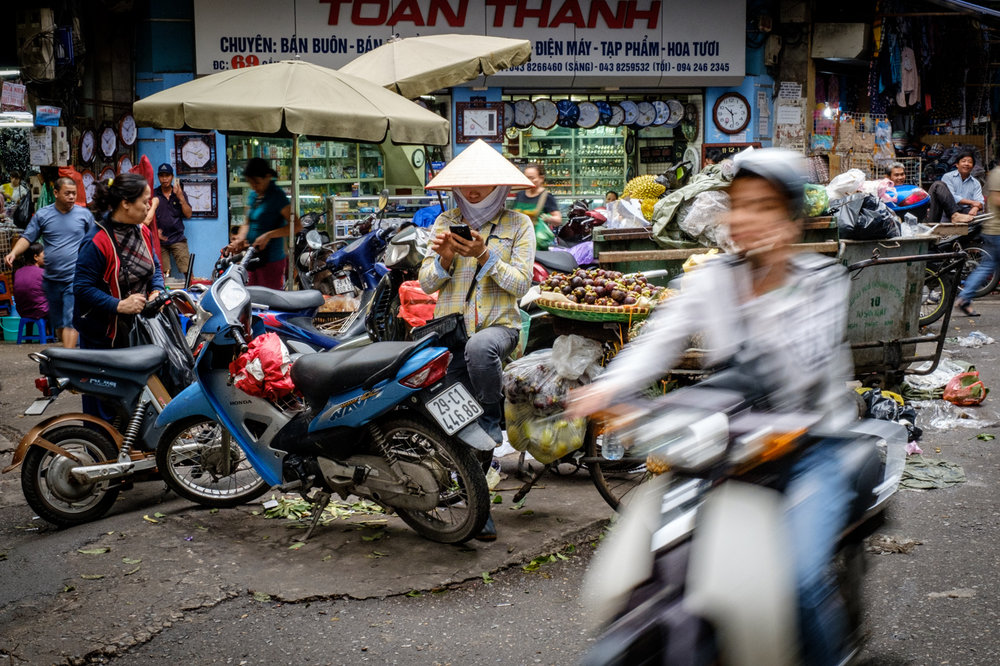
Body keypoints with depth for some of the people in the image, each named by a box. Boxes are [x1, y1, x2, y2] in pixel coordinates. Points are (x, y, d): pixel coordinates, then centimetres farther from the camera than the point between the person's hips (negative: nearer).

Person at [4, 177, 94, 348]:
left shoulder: (84, 214, 2)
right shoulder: (42, 215, 4)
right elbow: (27, 238, 2)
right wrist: (14, 253, -16)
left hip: (75, 278, -3)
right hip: (51, 279, 3)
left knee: (70, 321, -12)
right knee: (57, 322, 14)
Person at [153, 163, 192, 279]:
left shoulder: (179, 193, 8)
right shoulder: (153, 194, 5)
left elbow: (188, 215, 1)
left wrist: (181, 197, -9)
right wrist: (155, 231, -9)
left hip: (177, 239, 0)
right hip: (159, 240, 0)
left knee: (188, 271, -9)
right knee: (164, 273, -1)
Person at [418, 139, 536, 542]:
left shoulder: (518, 225, 4)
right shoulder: (445, 222, 11)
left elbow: (520, 284, -7)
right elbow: (426, 284, 6)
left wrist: (484, 256, -19)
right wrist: (445, 259, -13)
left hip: (499, 325, -3)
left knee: (480, 348, -42)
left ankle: (493, 421, -18)